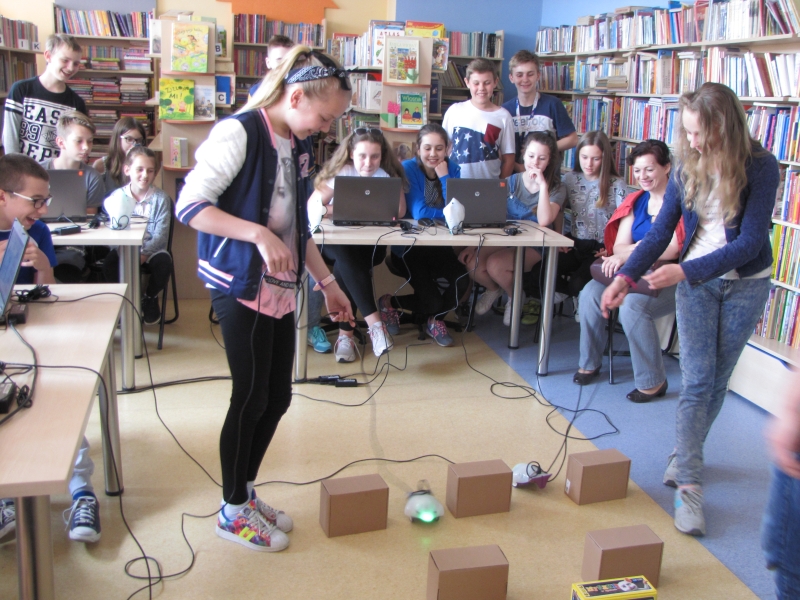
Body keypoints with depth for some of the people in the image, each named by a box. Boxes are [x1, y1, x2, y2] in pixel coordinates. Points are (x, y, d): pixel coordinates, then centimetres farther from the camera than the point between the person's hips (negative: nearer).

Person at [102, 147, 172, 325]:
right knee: (110, 262, -29)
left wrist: (144, 254, -25)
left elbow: (160, 234, -9)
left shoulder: (161, 198, -3)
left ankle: (150, 298, 2)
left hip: (152, 249, 0)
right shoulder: (117, 195, -1)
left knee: (163, 262, -31)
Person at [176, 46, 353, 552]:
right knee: (251, 397, 1)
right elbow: (190, 205, -19)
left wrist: (327, 282, 17)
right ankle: (233, 511, 20)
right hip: (241, 287, -8)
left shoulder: (300, 146, 12)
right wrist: (258, 234, -27)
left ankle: (246, 491, 31)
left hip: (281, 289, 8)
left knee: (277, 397, 12)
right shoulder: (239, 132, -13)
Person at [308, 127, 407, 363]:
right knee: (346, 257, -35)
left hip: (370, 245, 0)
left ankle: (345, 333, -25)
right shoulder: (341, 173, -4)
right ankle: (374, 322, -39)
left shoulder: (386, 175, 0)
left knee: (343, 268, -31)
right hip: (334, 240, 0)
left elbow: (399, 213, -13)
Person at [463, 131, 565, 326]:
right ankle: (493, 289, 12)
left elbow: (544, 221, -21)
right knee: (471, 262, -25)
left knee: (495, 265, -31)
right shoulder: (511, 182, 5)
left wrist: (542, 185, -22)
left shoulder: (557, 190, -2)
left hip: (534, 246, -3)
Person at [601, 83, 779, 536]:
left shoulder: (761, 167, -16)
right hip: (695, 279, 2)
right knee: (696, 380, -6)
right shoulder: (688, 165, -6)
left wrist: (684, 271, -30)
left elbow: (749, 243, -21)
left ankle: (684, 458, 27)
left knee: (717, 380, 8)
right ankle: (689, 485, -5)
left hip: (746, 283, -1)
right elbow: (661, 231, -3)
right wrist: (626, 277, -15)